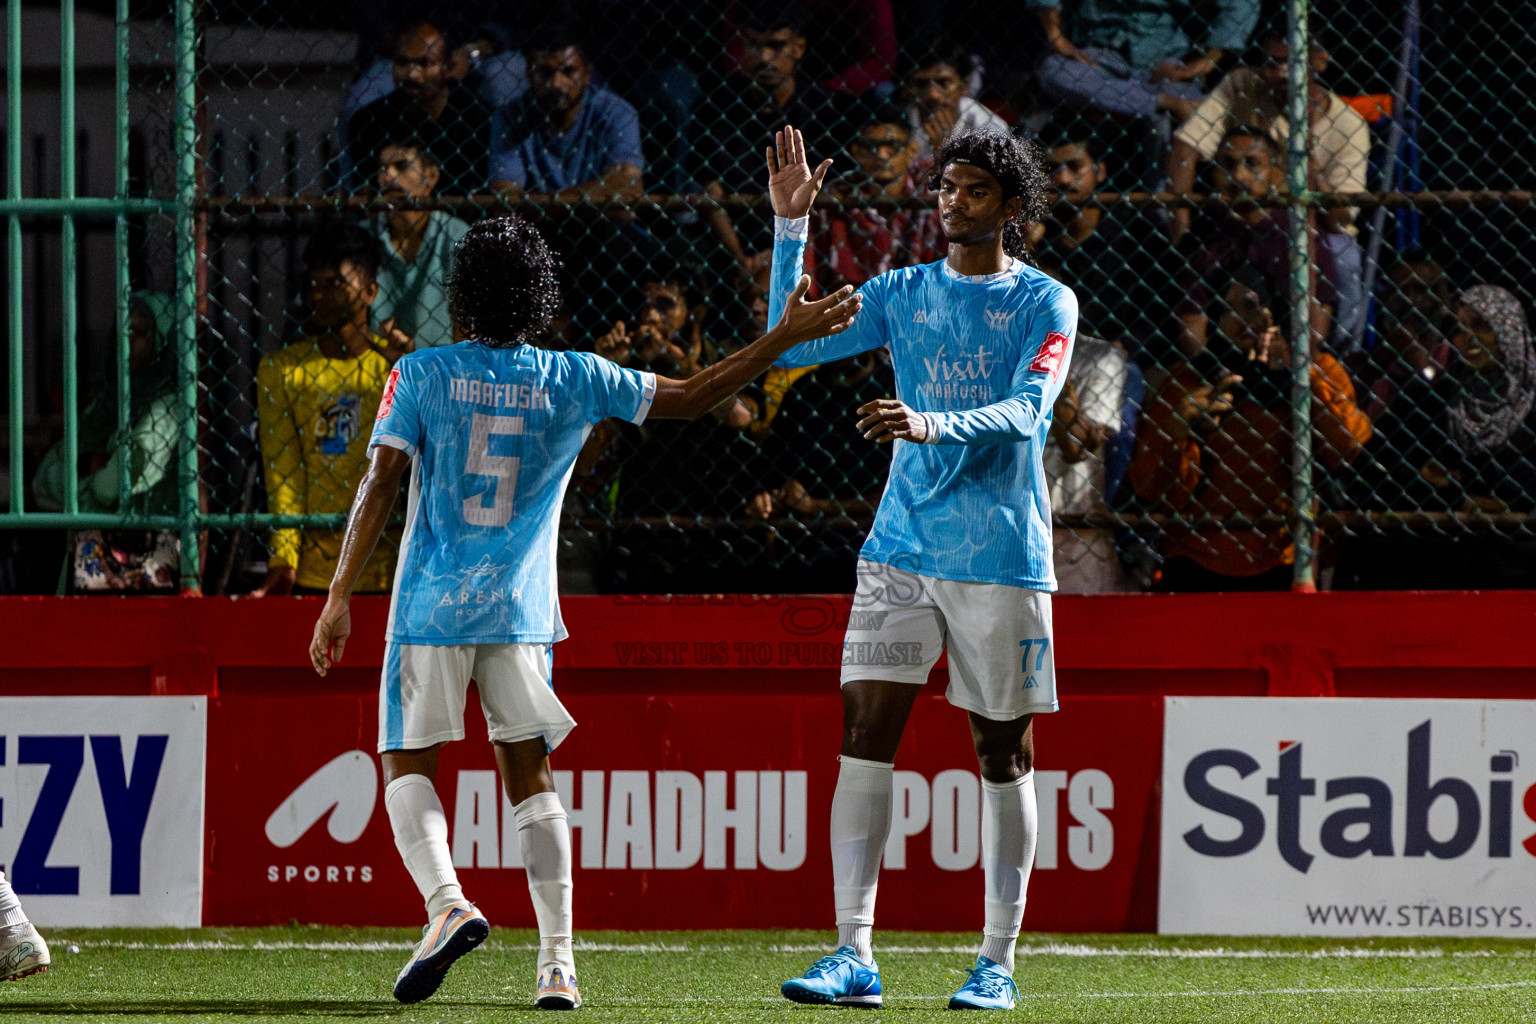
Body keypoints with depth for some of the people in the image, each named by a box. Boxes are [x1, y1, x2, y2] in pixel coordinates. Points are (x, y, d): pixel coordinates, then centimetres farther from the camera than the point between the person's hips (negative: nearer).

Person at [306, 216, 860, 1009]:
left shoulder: (420, 375, -4)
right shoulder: (573, 380, 1)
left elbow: (380, 484, -8)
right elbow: (692, 398, 6)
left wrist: (340, 599, -6)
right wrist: (786, 337, 13)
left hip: (431, 607, -2)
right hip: (520, 612, 2)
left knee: (406, 764, 7)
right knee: (529, 774, 9)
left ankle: (445, 904, -19)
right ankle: (557, 964, 0)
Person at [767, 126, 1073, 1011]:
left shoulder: (1046, 304, -1)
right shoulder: (904, 293, 10)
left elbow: (1027, 412, -14)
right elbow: (793, 344, 4)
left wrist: (932, 424, -31)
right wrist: (791, 227, -3)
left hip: (1002, 556, -3)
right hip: (902, 545, 3)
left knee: (1005, 754, 3)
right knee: (866, 735, -7)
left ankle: (998, 963, 10)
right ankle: (855, 955, -7)